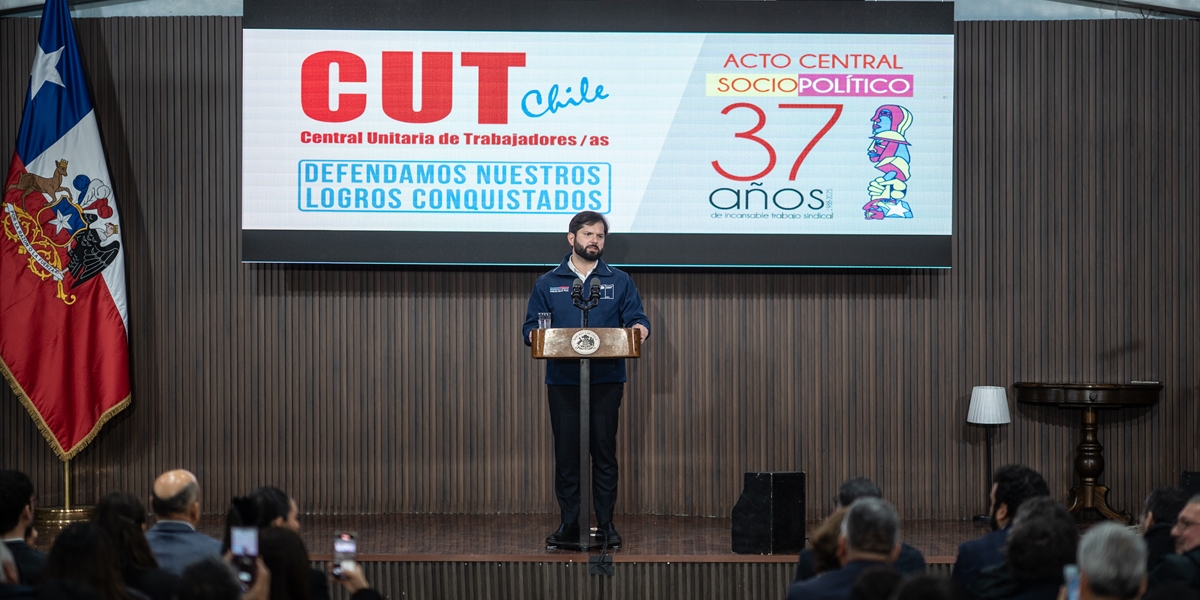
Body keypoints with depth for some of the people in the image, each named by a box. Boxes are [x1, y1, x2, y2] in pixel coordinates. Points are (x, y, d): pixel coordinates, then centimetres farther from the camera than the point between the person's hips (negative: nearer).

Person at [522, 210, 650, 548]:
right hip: (563, 380, 0)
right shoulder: (548, 284, 11)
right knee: (566, 454, 1)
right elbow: (531, 327, 9)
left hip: (606, 380, 0)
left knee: (605, 453, 0)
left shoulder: (619, 281, 11)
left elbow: (637, 318, 5)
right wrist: (535, 336, -14)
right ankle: (568, 525, 8)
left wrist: (639, 328, -18)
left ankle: (606, 524, 6)